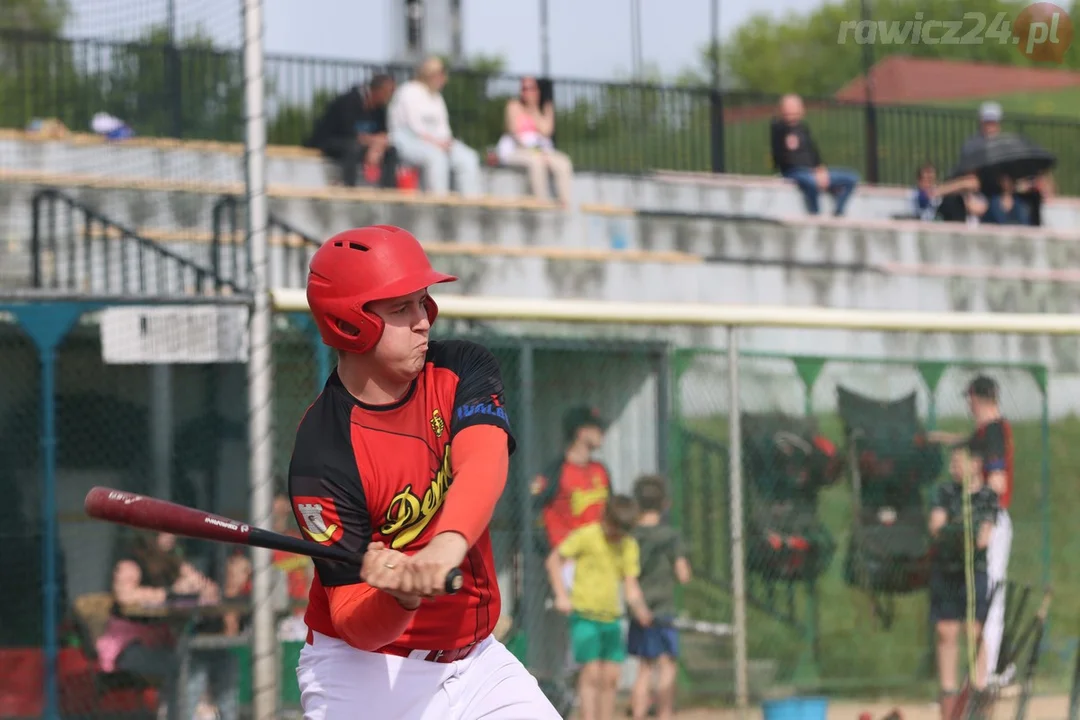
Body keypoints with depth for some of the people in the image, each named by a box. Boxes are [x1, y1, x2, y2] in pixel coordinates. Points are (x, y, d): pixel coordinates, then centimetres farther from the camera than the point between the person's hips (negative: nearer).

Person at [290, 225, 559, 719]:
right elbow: (355, 625, -19)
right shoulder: (322, 454, -19)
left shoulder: (461, 371, -3)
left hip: (476, 658, 5)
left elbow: (484, 463, -25)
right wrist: (398, 598, -42)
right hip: (365, 675, -5)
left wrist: (449, 544, -45)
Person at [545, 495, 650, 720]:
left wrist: (639, 608, -13)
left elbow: (630, 583, 6)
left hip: (611, 616, 5)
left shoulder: (629, 546, 6)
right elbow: (554, 560, -5)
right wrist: (561, 595, -14)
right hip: (584, 614, -5)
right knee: (592, 672, -13)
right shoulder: (586, 536, -9)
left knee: (611, 676, 4)